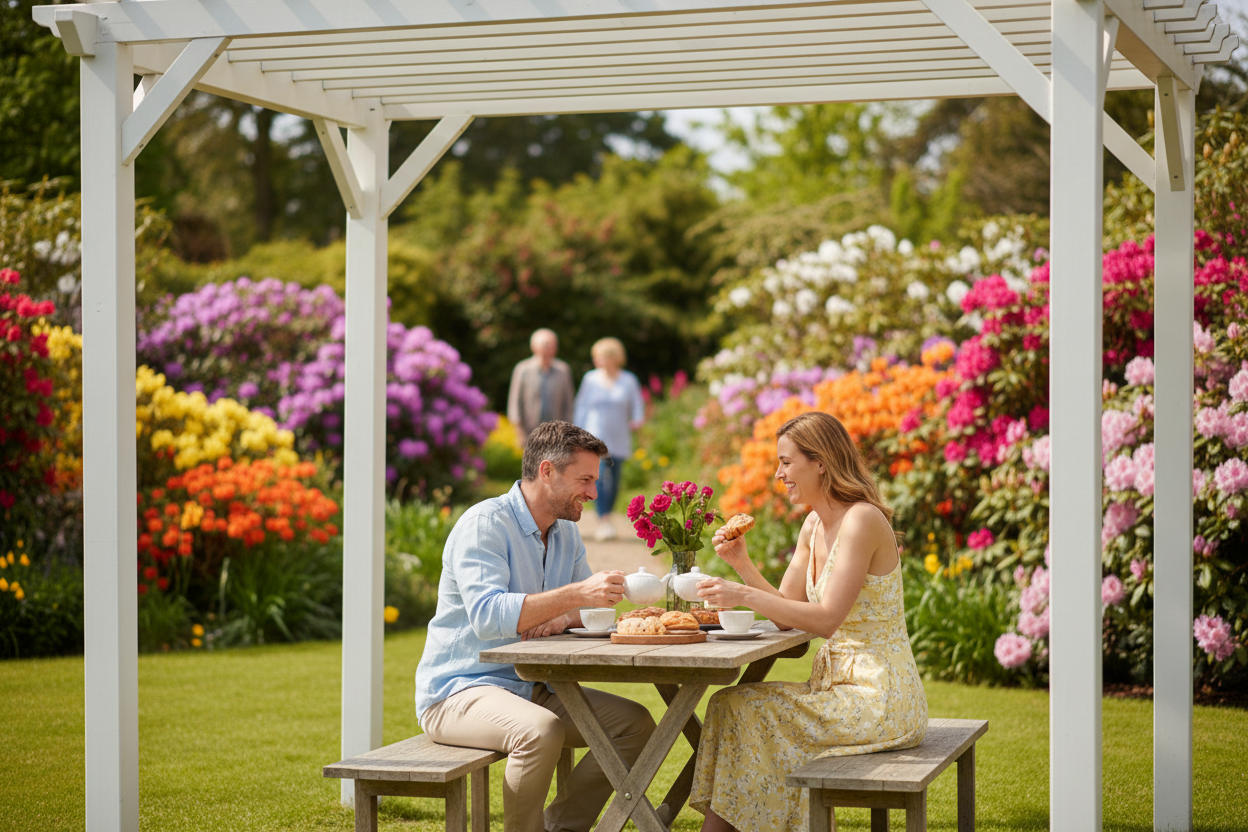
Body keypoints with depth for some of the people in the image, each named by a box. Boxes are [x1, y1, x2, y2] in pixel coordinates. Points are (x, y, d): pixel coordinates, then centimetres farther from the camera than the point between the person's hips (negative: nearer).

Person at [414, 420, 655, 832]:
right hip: (456, 691, -8)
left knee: (636, 723, -4)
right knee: (541, 730, -37)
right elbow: (487, 616, -30)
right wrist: (575, 595, -37)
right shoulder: (484, 524, -16)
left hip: (529, 689, 8)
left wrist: (563, 619, -11)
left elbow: (591, 608, 13)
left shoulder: (566, 533, 11)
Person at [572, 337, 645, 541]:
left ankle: (603, 523, 21)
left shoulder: (629, 380, 4)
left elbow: (637, 407, 8)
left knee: (614, 481, 6)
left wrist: (636, 421, -14)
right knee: (599, 477, -18)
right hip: (596, 437, -2)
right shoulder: (590, 379, 4)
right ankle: (604, 522, -21)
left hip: (619, 439, 2)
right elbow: (581, 407, 8)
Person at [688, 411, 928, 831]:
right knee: (730, 706, -3)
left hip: (876, 696, -9)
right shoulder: (814, 525, 11)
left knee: (740, 709, -13)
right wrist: (742, 564, -1)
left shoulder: (862, 520, -17)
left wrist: (745, 596, -25)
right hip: (841, 683, 9)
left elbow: (826, 619, -23)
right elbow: (787, 613, 12)